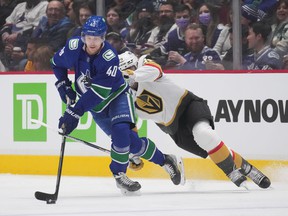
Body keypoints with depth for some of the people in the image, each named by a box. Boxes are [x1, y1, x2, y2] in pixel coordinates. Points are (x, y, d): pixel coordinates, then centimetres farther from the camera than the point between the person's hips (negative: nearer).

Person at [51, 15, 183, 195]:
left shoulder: (109, 57, -30)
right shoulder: (74, 47, -18)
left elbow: (98, 93, -35)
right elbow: (56, 63, 5)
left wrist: (74, 113, -39)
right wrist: (64, 86, -5)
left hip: (116, 95, -3)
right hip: (96, 106, 3)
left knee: (121, 131, -29)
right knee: (130, 141, -5)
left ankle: (119, 174, -11)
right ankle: (163, 160, 13)